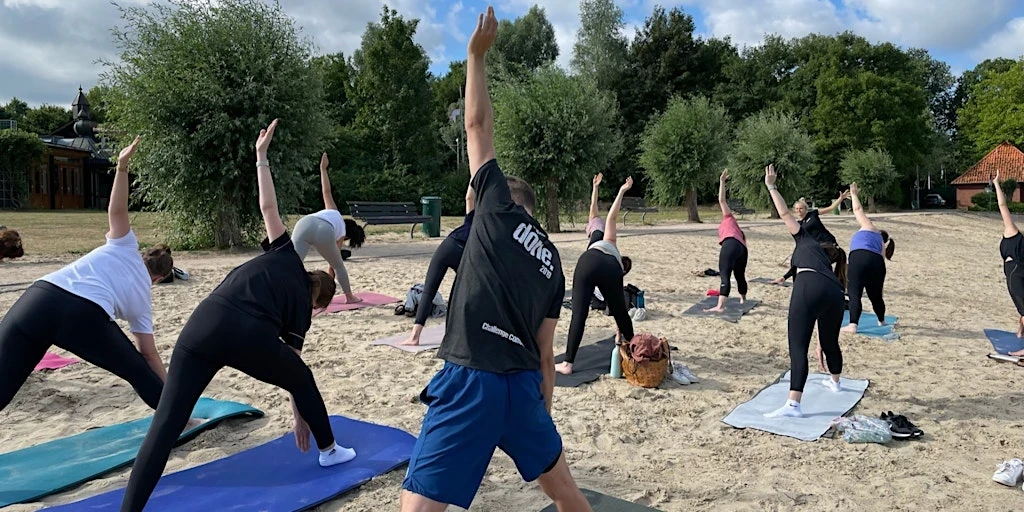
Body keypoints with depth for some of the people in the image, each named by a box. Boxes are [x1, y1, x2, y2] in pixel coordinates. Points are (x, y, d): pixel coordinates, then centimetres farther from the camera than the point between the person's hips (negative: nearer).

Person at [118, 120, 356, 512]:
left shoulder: (286, 257, 30)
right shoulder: (301, 307, 24)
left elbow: (268, 207, 24)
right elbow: (292, 366, 28)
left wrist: (261, 156, 32)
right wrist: (299, 414, 39)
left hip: (203, 325, 2)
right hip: (250, 337, -2)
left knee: (166, 423, 2)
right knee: (303, 380, 27)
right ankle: (330, 451, 44)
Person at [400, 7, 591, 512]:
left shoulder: (499, 208, 4)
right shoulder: (552, 262, 18)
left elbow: (478, 126, 8)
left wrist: (476, 53, 17)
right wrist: (542, 415, 26)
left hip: (470, 380, -7)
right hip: (523, 384, 7)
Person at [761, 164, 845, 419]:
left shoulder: (807, 240, 31)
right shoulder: (827, 264, 40)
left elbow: (785, 213, 19)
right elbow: (822, 317, 42)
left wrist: (771, 186, 29)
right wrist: (819, 346, 46)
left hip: (809, 286, -7)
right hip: (835, 293, 7)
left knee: (798, 347, -10)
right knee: (831, 342, 30)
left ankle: (793, 404, -16)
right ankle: (835, 382, 55)